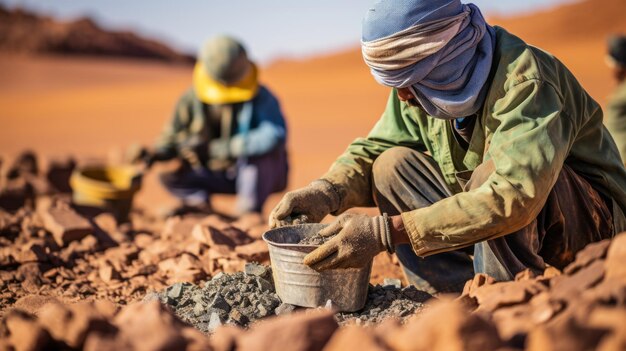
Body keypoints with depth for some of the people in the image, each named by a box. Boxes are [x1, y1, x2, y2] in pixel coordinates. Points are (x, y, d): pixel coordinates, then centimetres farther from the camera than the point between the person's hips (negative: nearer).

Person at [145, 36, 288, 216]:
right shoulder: (192, 99, -10)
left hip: (263, 172, -3)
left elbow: (275, 136, -41)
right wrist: (158, 153, -23)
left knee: (254, 154, -37)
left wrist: (215, 148, -40)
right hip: (220, 173, 4)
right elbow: (173, 135, 3)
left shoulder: (261, 98, -23)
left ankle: (250, 212, -24)